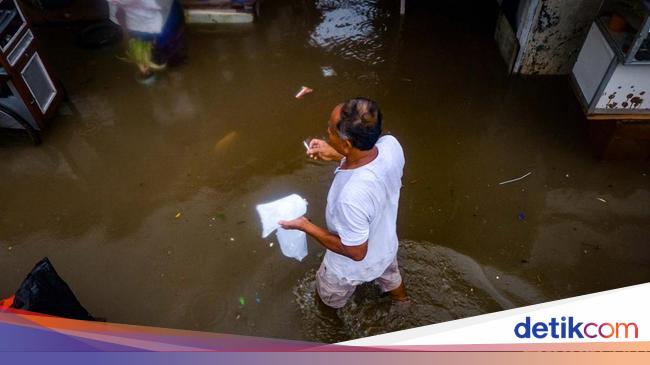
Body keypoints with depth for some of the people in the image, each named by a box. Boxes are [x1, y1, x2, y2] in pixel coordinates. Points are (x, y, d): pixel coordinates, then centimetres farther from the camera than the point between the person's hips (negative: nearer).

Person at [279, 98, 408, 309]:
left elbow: (356, 252, -31)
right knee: (389, 276, 40)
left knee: (329, 299, 30)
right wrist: (336, 156, -8)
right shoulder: (391, 144, -28)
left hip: (355, 266, -6)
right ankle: (401, 300, 73)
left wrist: (304, 226, -24)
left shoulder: (352, 197, -48)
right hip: (386, 245, 6)